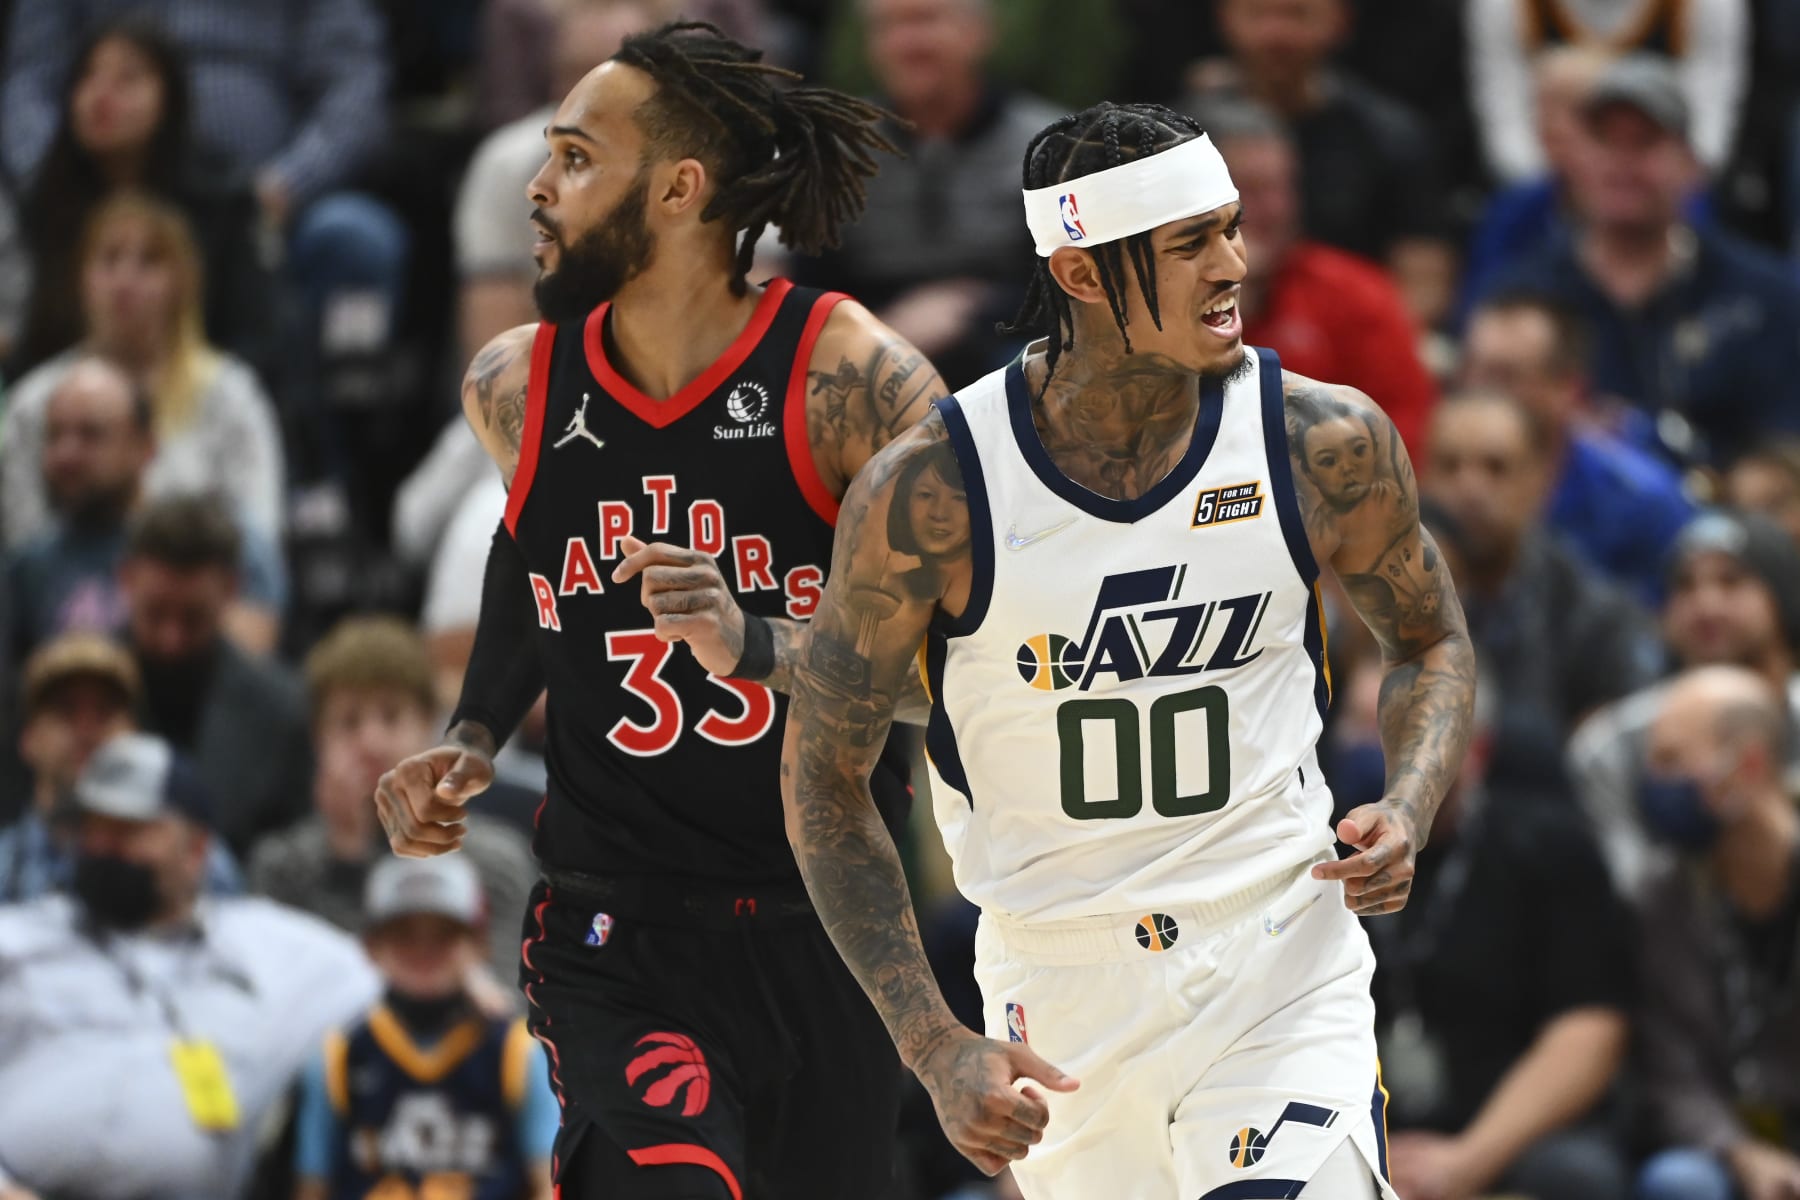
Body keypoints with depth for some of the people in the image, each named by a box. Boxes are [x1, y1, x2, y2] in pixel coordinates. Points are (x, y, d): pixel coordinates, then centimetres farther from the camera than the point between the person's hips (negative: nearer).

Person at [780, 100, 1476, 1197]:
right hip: (1061, 998, 0)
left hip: (1285, 975, 0)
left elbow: (1433, 642, 13)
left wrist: (1407, 813, -8)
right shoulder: (931, 491, -13)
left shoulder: (1327, 445, -7)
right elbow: (824, 778, -4)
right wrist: (936, 1050, -11)